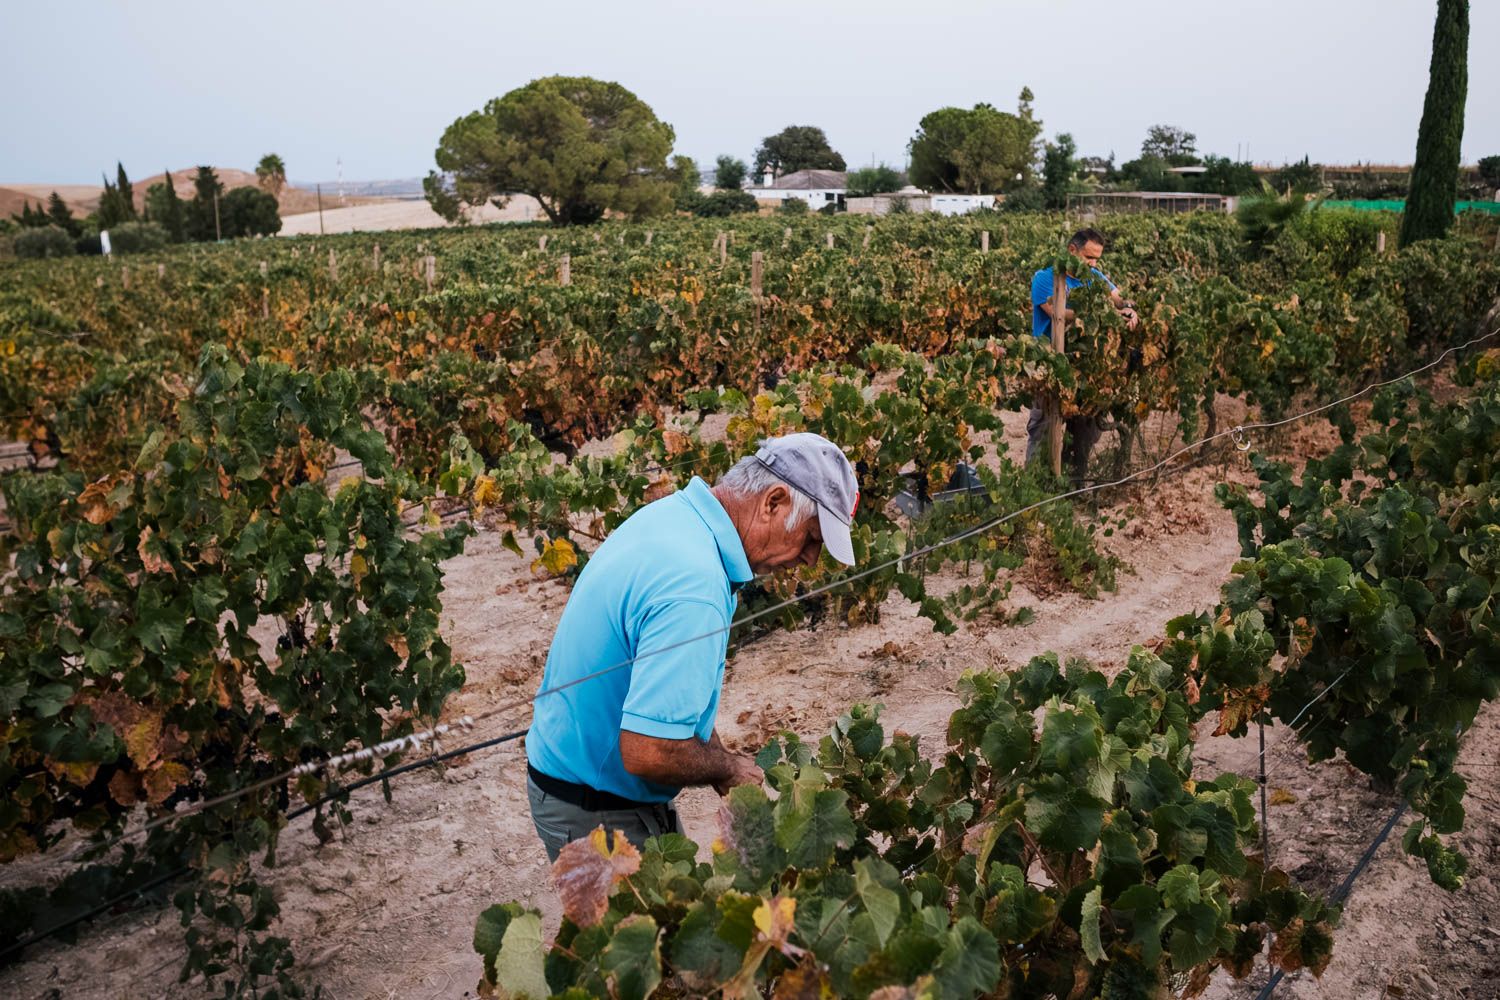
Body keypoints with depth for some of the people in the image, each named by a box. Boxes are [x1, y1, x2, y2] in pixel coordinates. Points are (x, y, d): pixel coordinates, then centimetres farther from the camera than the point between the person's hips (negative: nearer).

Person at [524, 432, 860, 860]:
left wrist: (718, 759, 7)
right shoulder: (694, 589, -32)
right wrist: (728, 769, -14)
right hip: (598, 813, -9)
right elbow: (648, 753, -34)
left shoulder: (670, 512, 0)